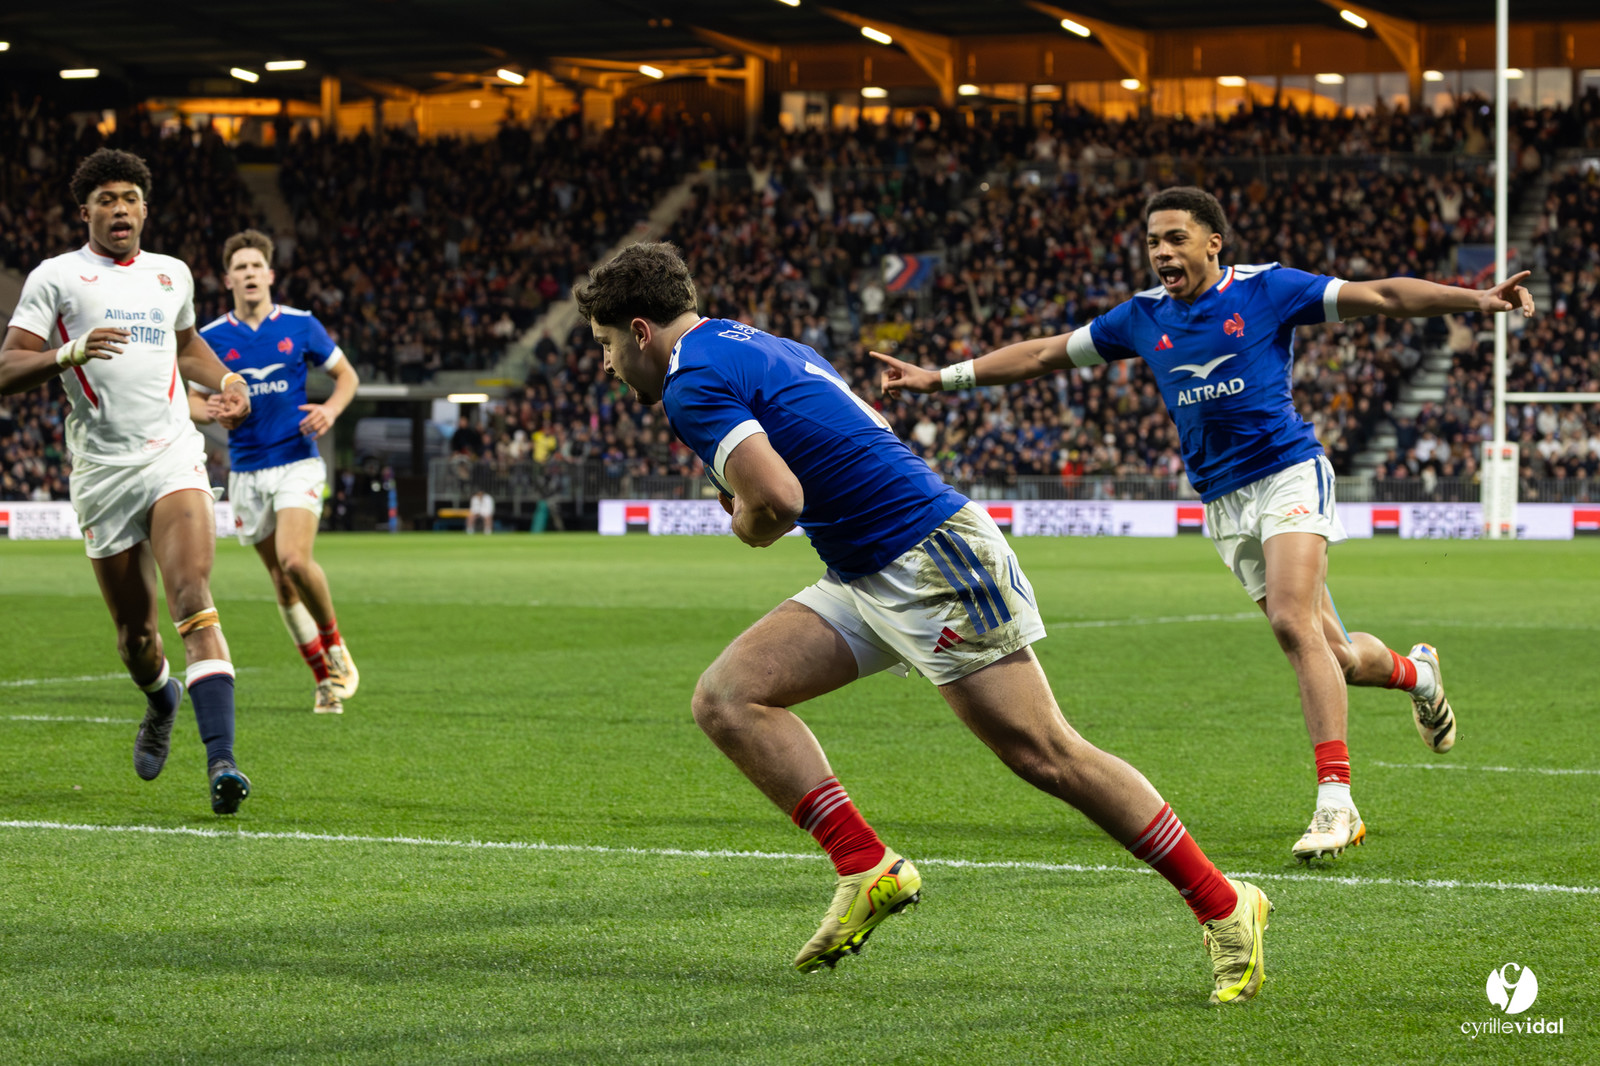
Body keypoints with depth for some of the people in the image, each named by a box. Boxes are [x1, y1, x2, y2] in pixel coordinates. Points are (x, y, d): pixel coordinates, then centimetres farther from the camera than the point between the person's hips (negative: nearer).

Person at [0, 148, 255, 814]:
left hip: (173, 455, 1)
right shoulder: (56, 277, 3)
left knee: (193, 601, -20)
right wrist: (70, 352, -22)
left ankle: (220, 759, -29)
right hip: (101, 471, -1)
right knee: (135, 629, 7)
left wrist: (224, 379, 17)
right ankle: (160, 701, 43)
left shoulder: (173, 274, 15)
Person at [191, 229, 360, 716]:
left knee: (294, 560, -22)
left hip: (298, 461, -2)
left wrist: (331, 409, -9)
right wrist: (209, 410, -15)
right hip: (247, 470, 2)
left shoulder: (300, 326, 0)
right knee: (281, 580, 3)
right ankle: (326, 677, 14)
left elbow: (346, 374, 11)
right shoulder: (211, 337, 2)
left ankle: (334, 644, 2)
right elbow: (192, 399, 9)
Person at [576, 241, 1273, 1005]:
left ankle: (1223, 906, -1)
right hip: (867, 582, 10)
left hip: (931, 558, -10)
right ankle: (865, 868, -5)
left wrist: (748, 525, -1)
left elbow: (778, 499, -26)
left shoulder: (694, 384, -13)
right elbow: (869, 429, 25)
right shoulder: (758, 347, 18)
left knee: (1045, 755, -9)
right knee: (726, 697, -1)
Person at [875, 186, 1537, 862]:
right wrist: (941, 377, 15)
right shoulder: (1144, 318, 9)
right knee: (1329, 652, 3)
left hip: (1287, 473, -4)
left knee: (1292, 619, -25)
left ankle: (1335, 798, -26)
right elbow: (1044, 354, 17)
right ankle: (1414, 671, 38)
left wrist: (1477, 299, -18)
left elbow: (1380, 297, -7)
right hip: (1224, 502, 4)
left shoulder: (1265, 290, -4)